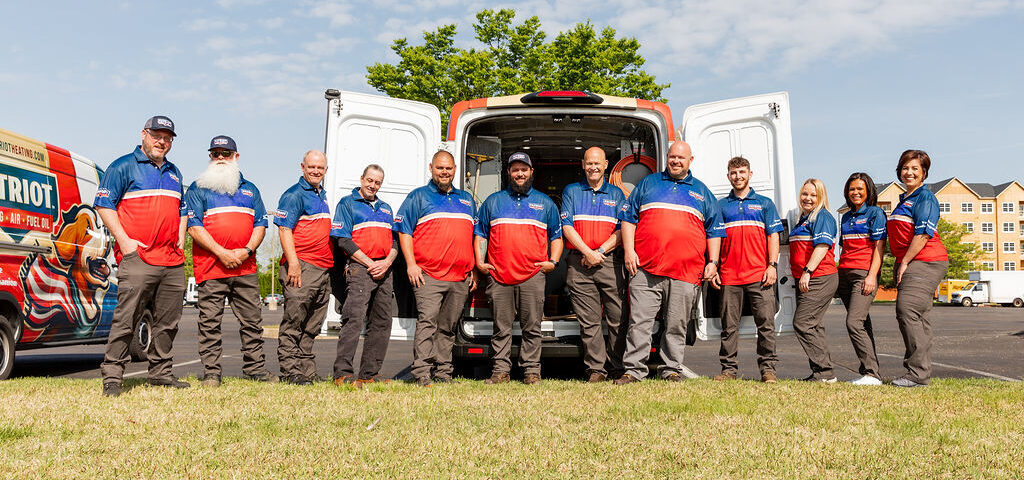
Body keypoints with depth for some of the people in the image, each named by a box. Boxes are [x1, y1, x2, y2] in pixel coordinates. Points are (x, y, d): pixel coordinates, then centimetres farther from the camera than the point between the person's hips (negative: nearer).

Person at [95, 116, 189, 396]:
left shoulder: (174, 173, 21)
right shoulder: (124, 166, 2)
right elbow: (103, 204, -3)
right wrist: (124, 241, -11)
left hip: (173, 261, 6)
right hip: (137, 257, -6)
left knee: (168, 322, 8)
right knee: (125, 318, -9)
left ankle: (160, 373, 18)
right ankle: (112, 376, -2)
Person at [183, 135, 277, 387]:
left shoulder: (250, 189, 18)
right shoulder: (198, 188, 7)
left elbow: (261, 224, 14)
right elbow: (194, 226, -3)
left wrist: (247, 251, -4)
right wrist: (221, 252, -12)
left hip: (245, 266, 3)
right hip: (211, 267, -3)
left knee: (252, 319, 5)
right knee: (210, 321, -1)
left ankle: (255, 368, 13)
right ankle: (211, 372, 6)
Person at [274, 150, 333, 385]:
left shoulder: (322, 196, 22)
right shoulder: (294, 194, -4)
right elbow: (284, 229, -12)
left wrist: (333, 263, 23)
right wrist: (293, 262, -21)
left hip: (324, 269, 8)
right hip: (302, 268, -8)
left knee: (312, 326, 10)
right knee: (293, 322, -5)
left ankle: (308, 371, 16)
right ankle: (290, 372, -2)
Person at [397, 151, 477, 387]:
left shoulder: (467, 199, 22)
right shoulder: (418, 197, 8)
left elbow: (476, 235, 24)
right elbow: (404, 231, 2)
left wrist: (474, 269, 17)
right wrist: (411, 264, -8)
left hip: (460, 278, 4)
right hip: (428, 275, -4)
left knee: (448, 327, 8)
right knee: (427, 320, -14)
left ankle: (443, 372, 14)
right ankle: (422, 373, -14)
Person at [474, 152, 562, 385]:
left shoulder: (545, 203, 16)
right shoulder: (493, 201, 16)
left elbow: (556, 236, 17)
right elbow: (480, 234, 17)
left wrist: (553, 262, 3)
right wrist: (480, 261, 6)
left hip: (533, 276, 0)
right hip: (499, 275, 1)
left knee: (532, 327, -1)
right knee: (501, 327, 2)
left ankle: (531, 371, 5)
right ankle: (500, 370, 8)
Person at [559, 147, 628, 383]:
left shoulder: (616, 194, 15)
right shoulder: (571, 191, 14)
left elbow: (622, 230, 6)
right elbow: (567, 226, 4)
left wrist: (600, 251, -8)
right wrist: (587, 252, -8)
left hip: (610, 262, 0)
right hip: (579, 263, 0)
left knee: (617, 317, -4)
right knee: (588, 321, -2)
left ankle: (617, 367, 5)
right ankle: (596, 369, 2)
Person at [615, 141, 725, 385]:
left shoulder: (702, 192, 18)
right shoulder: (648, 183, 14)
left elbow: (714, 230, 18)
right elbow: (628, 218, 11)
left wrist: (713, 262, 7)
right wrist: (629, 251, -1)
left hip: (686, 271, 1)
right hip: (645, 268, -1)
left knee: (676, 325, 4)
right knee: (639, 322, -4)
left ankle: (672, 370, 14)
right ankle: (633, 370, 1)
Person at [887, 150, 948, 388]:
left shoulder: (925, 198, -6)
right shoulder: (904, 200, 22)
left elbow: (923, 234, -16)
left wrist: (905, 262, -15)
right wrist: (900, 264, 19)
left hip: (925, 262, -9)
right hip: (908, 264, 9)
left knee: (908, 311, -18)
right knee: (918, 316, 8)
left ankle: (918, 374, -16)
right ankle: (921, 373, 12)